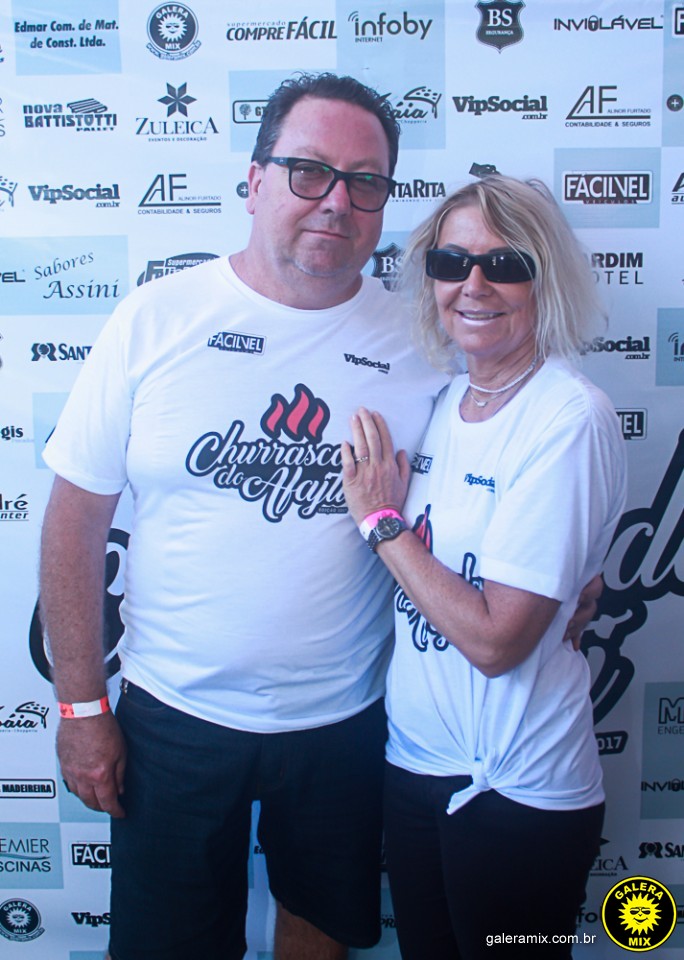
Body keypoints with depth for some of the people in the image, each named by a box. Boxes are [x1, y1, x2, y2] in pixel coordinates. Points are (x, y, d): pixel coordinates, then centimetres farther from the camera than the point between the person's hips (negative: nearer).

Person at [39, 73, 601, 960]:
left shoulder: (421, 341, -6)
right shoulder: (158, 318, -10)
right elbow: (77, 516, -6)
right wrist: (80, 704, -4)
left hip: (344, 719, 1)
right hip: (173, 714, 0)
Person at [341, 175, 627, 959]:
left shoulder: (570, 419, -20)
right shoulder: (441, 403, 1)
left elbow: (496, 639, -24)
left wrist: (381, 521, -17)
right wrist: (379, 513, -3)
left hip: (516, 793, -6)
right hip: (411, 759, 6)